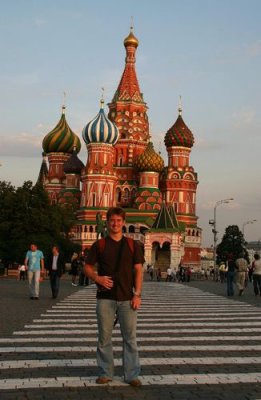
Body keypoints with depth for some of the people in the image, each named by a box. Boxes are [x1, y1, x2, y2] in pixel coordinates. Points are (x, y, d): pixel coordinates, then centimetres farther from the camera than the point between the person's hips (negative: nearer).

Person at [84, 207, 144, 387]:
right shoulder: (99, 245, 4)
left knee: (130, 337, 3)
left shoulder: (132, 245, 6)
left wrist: (137, 294, -5)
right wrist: (97, 278, -12)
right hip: (105, 298, 0)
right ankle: (105, 373, 18)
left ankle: (132, 374, 12)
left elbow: (138, 270, 4)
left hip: (127, 298, 0)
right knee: (104, 337, 6)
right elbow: (88, 267, 8)